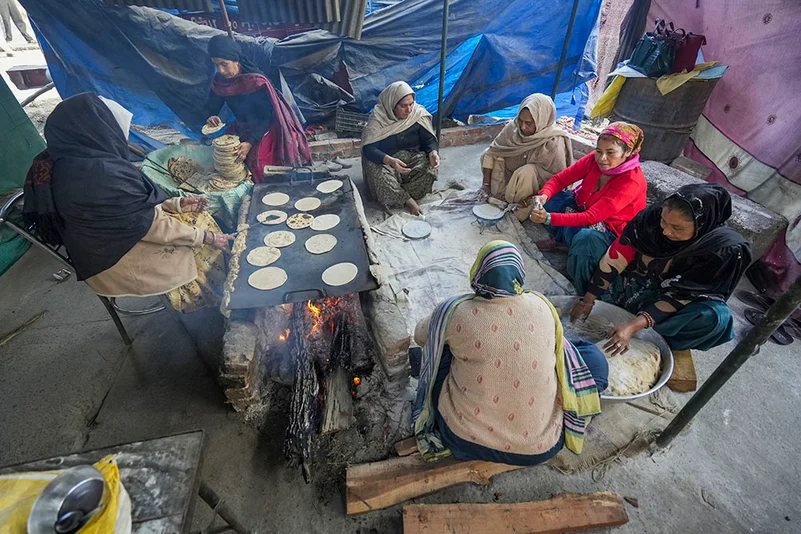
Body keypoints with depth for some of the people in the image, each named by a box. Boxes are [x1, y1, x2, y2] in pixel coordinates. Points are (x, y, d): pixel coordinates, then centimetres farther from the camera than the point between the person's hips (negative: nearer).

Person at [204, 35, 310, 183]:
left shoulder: (255, 81, -25)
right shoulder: (219, 81, -6)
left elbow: (266, 117, -25)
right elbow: (211, 107, 9)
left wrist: (250, 142, -34)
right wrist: (211, 117, -17)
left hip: (266, 127, -7)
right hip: (243, 127, 7)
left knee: (255, 160, -26)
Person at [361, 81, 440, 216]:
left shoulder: (418, 114, -7)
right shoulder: (378, 118, -15)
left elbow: (429, 139, -1)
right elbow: (368, 148, -24)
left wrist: (433, 153, -26)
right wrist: (391, 161, -42)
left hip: (412, 158, 3)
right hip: (385, 162, -2)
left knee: (430, 168, -28)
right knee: (377, 172, -36)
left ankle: (396, 196, -16)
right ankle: (408, 200, -22)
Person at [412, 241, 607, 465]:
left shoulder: (455, 313, -17)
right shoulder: (542, 306, -11)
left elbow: (420, 336, 4)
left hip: (466, 441, 0)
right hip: (540, 446, 2)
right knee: (595, 359, 14)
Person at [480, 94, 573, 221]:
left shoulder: (553, 144, -28)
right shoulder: (513, 127, -16)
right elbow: (492, 151, -10)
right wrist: (486, 183, -15)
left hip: (538, 189, -5)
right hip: (513, 182, 5)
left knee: (527, 173, -37)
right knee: (486, 155, -12)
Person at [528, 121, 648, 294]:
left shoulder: (631, 181, -28)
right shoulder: (594, 160, -13)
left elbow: (591, 217, -35)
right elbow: (560, 179, -10)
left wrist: (549, 218, -46)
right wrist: (544, 196, -33)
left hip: (609, 230, -6)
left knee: (585, 238, -42)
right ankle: (561, 240, -5)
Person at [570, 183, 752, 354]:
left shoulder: (723, 250, -24)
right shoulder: (653, 216, -23)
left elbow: (680, 296, -24)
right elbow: (615, 259, -19)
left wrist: (634, 327, -35)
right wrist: (587, 301, -18)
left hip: (668, 303, -1)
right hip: (633, 283, 2)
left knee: (715, 316, -33)